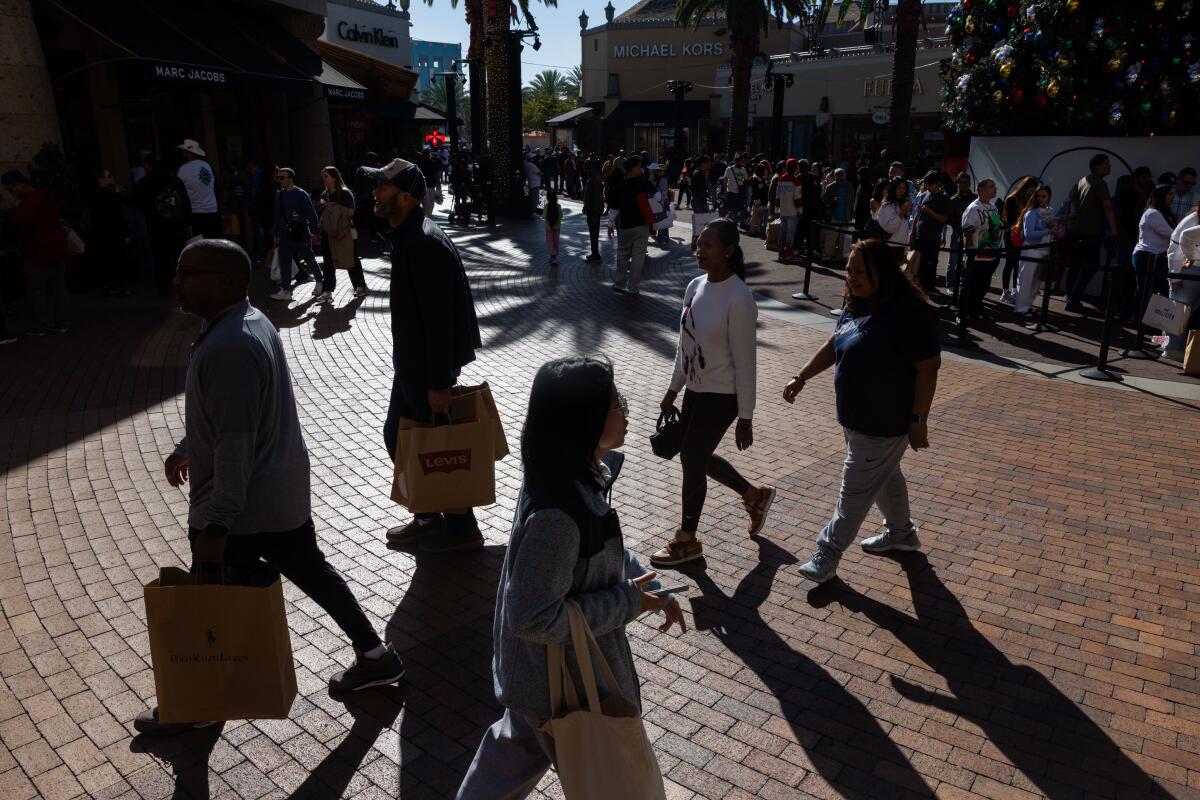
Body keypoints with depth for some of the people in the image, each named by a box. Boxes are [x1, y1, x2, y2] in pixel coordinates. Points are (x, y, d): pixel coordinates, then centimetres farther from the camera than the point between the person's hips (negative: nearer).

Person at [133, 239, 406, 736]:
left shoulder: (227, 349, -26)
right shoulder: (249, 321, 5)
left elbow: (235, 446, -27)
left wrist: (216, 526, -23)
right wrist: (187, 448, 30)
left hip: (243, 505, -9)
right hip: (284, 491, 9)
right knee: (312, 572, 19)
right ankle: (375, 656, 29)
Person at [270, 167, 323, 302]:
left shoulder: (301, 194, -9)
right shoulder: (279, 195, 7)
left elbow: (312, 214, -8)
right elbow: (277, 216, 12)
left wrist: (315, 233, -10)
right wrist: (275, 234, 11)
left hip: (301, 234, -5)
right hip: (285, 234, 5)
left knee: (309, 259, 9)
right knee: (284, 262, 0)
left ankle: (319, 282, 30)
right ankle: (285, 290, 5)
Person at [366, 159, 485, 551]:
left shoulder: (425, 244, -23)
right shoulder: (407, 236, 9)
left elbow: (439, 319, -26)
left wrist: (439, 383, -24)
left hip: (427, 368, -10)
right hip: (410, 363, 10)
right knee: (396, 434, 18)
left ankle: (462, 529, 20)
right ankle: (428, 515, 31)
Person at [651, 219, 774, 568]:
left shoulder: (739, 299, -22)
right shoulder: (695, 286, 1)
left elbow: (745, 363, -19)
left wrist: (745, 418, -15)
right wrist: (673, 390, 16)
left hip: (720, 397, -8)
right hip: (695, 390, 8)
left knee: (693, 462, 3)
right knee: (695, 456, 19)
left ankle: (686, 541, 25)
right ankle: (755, 495, 42)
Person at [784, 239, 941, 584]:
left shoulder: (910, 312, -23)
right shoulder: (856, 305, 2)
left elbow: (928, 367, -21)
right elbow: (834, 345, 15)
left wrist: (919, 420, -19)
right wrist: (802, 377, 12)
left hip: (885, 423, -9)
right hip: (856, 416, 9)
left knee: (856, 490, 2)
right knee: (884, 476, 25)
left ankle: (829, 552, 14)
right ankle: (901, 532, 45)